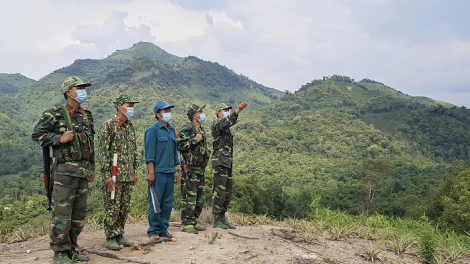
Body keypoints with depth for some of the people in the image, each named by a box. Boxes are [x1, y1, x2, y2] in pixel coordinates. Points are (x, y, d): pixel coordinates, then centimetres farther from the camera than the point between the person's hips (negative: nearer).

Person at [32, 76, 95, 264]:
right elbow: (37, 134, -4)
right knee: (62, 213, -3)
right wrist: (59, 138, -16)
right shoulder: (55, 114, -4)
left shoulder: (87, 116, 14)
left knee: (79, 213, 10)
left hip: (83, 171, 7)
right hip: (65, 170, -6)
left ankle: (71, 249, 22)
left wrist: (92, 168, 17)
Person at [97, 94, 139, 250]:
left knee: (125, 207, 11)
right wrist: (107, 175, -17)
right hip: (113, 175, -7)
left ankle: (119, 235, 23)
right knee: (112, 208, 0)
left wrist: (134, 172, 15)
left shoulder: (131, 127, 13)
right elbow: (103, 152, -14)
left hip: (128, 176, 7)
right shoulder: (108, 125, -9)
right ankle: (110, 237, 11)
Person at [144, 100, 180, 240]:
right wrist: (151, 172, -14)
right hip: (158, 172, -6)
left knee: (168, 202, 10)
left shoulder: (172, 130, 15)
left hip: (170, 172, 6)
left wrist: (176, 170, 16)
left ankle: (163, 229, 19)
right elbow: (150, 153, -10)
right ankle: (153, 231, 11)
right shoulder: (153, 130, -5)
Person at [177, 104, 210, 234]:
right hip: (190, 169, -9)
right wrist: (195, 140, -18)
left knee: (200, 198, 13)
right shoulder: (187, 129, -10)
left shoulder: (201, 130, 18)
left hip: (200, 169, 9)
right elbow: (179, 145, -20)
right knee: (189, 198, -7)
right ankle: (186, 224, 1)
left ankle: (194, 222, 23)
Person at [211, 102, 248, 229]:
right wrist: (237, 111, -41)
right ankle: (216, 220, -2)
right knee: (219, 192, -8)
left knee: (227, 193, 11)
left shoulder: (226, 128, 24)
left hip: (227, 163, 10)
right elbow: (227, 122, -28)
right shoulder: (217, 124, -4)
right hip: (220, 162, -10)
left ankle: (222, 219, 17)